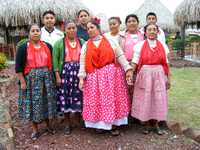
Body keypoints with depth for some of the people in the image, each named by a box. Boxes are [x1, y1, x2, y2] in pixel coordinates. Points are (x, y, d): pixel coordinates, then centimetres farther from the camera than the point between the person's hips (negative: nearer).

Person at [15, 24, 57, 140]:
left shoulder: (48, 46, 4)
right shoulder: (23, 47, -4)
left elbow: (52, 62, 9)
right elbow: (18, 66, -6)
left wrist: (52, 76, 5)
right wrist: (22, 82, -10)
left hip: (46, 78, 3)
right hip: (31, 79, -2)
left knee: (47, 100, 10)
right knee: (34, 103, 5)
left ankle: (49, 124, 29)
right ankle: (35, 130, 20)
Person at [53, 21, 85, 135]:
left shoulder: (82, 42, 10)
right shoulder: (59, 43, 3)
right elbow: (55, 59, -2)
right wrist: (57, 75, -9)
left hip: (79, 72, 2)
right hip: (65, 72, -1)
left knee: (79, 96, 4)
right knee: (65, 97, 2)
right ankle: (67, 123, 16)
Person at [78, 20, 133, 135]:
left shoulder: (110, 41, 6)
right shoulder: (86, 46, 11)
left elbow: (120, 56, 1)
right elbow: (82, 62, 5)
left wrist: (128, 69, -7)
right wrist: (81, 78, -5)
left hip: (110, 75, -1)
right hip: (94, 77, 2)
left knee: (112, 99, 1)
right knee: (96, 100, 3)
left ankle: (113, 124, 11)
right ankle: (99, 124, 17)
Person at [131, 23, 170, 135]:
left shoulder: (163, 45, 6)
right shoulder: (140, 45, -1)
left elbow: (166, 63, 8)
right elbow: (135, 61, -6)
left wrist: (168, 78, 6)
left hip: (159, 75, 2)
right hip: (144, 75, -2)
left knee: (158, 99, 7)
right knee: (145, 99, 4)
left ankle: (156, 123, 22)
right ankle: (147, 124, 20)